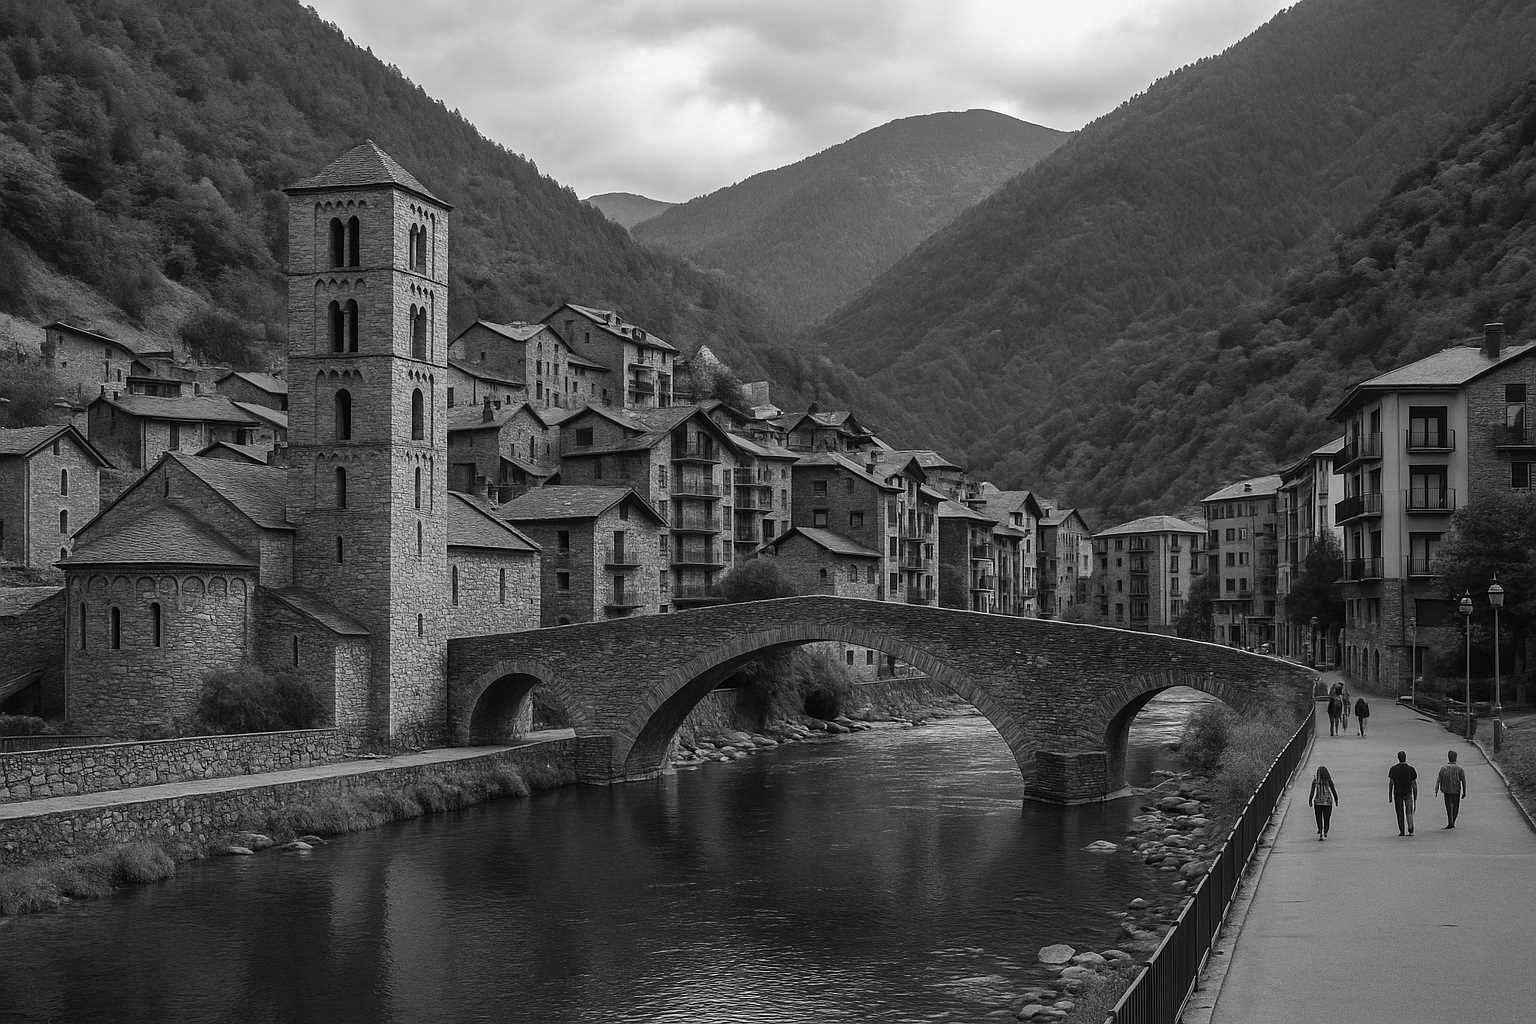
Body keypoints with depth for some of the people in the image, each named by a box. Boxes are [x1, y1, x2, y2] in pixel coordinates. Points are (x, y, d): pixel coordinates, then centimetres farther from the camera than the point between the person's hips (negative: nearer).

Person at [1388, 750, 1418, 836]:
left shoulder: (1393, 769, -4)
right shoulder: (1410, 769, -4)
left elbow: (1390, 783, -4)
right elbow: (1414, 784, -1)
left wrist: (1390, 797, 2)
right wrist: (1415, 796, 7)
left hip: (1397, 794, 0)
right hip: (1408, 793, 0)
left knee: (1400, 813, 9)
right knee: (1409, 812, 8)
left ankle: (1401, 831, 9)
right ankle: (1410, 830, -9)